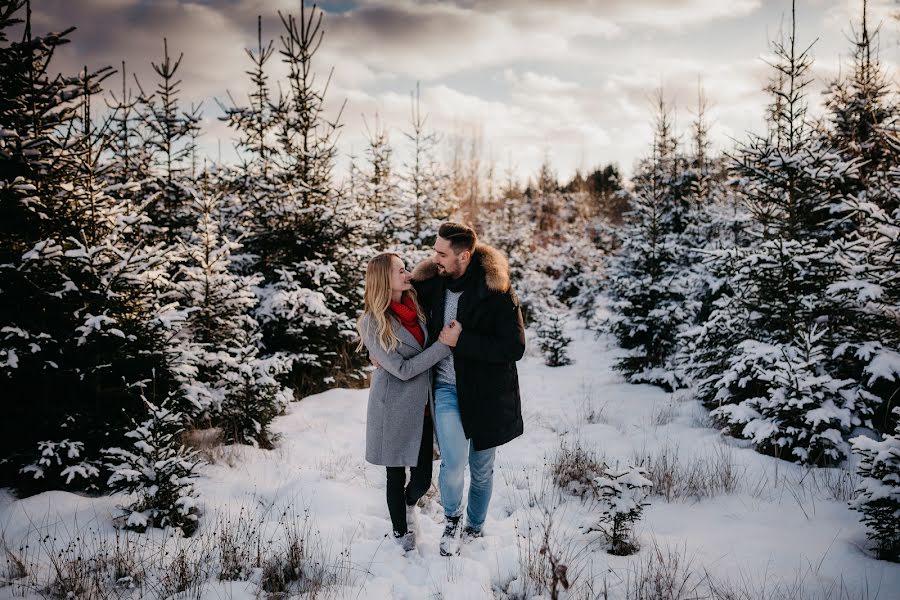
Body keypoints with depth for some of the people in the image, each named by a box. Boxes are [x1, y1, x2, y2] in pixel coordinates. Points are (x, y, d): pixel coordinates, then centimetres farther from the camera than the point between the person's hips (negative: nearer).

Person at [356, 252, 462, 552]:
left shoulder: (415, 307, 2)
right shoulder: (372, 322, -16)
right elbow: (402, 369, -18)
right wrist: (444, 344, -20)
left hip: (421, 407, 5)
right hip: (394, 408, -5)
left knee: (422, 478, 9)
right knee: (396, 476, 10)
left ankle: (408, 505, 42)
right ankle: (401, 532, 32)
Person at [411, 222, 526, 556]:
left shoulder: (496, 291, -16)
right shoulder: (434, 282, -2)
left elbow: (514, 348, -19)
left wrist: (462, 340, -22)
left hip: (485, 392, -2)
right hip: (447, 388, 2)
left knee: (481, 469, 15)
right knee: (453, 465, -15)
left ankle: (475, 528, 40)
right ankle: (452, 518, 15)